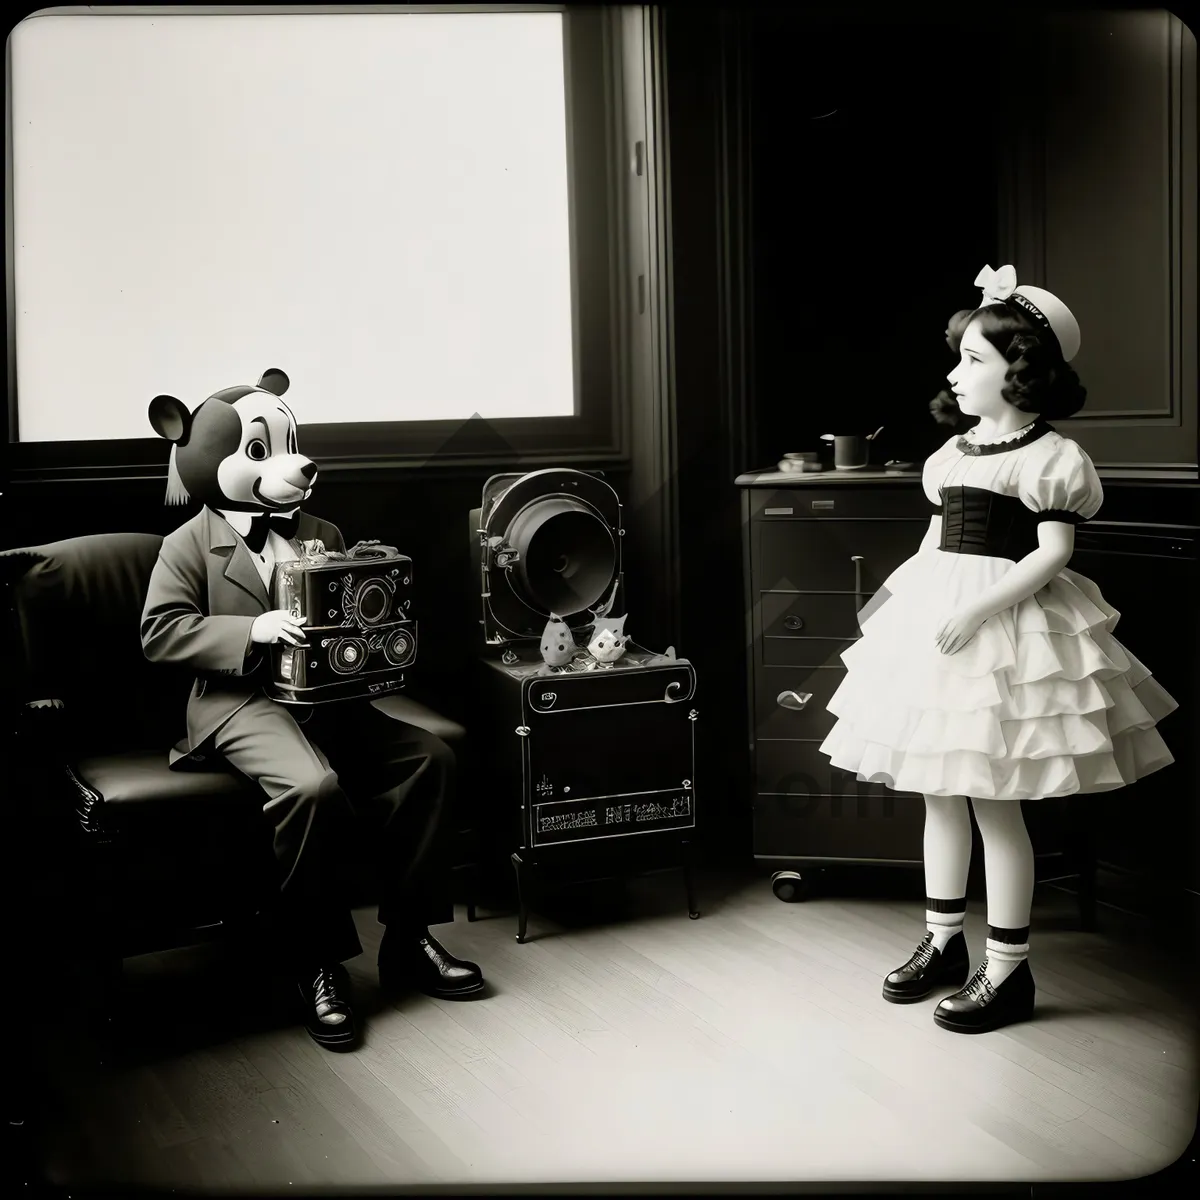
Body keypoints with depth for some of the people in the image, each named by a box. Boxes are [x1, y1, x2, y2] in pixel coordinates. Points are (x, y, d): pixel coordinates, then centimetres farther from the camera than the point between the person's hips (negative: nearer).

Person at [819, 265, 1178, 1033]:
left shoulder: (1049, 456, -10)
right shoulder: (954, 453, 12)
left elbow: (1053, 553, -15)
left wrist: (977, 609, -23)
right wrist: (901, 606, 10)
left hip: (1003, 632, -8)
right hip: (937, 621, 8)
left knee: (994, 803, -3)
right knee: (939, 793, 13)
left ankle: (1009, 970, 8)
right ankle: (944, 943, 27)